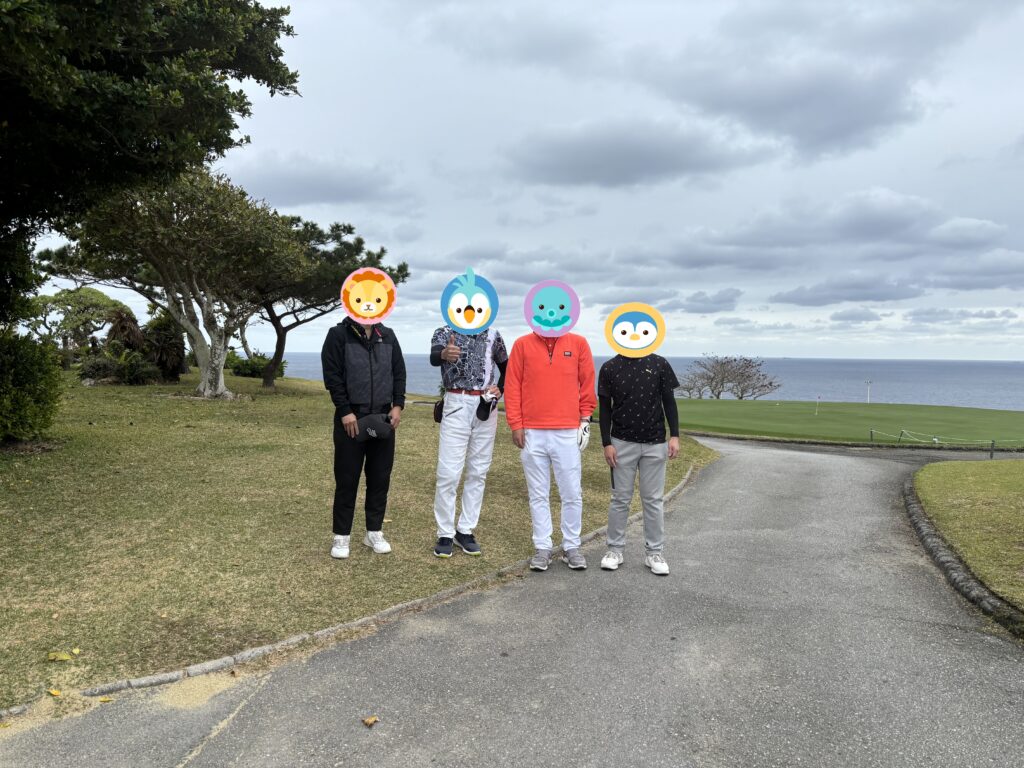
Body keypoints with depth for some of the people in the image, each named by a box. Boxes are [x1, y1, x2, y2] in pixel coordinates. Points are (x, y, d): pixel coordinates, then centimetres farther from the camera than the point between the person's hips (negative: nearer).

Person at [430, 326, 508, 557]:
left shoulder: (493, 335, 8)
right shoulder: (445, 332, -2)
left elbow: (506, 368, 20)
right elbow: (433, 356, -24)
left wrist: (499, 389, -1)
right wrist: (444, 354, -49)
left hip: (486, 407, 4)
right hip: (457, 405, -3)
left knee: (478, 472, 8)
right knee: (449, 473, -6)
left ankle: (465, 531, 19)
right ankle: (445, 534, 7)